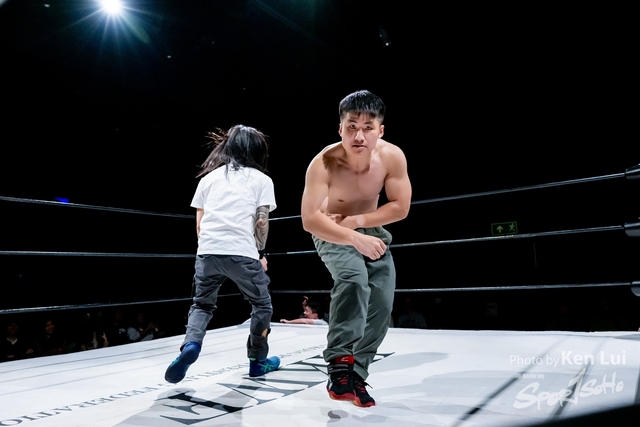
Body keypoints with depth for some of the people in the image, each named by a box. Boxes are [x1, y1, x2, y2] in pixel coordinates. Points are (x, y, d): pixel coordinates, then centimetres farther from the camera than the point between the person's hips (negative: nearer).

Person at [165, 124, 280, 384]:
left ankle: (191, 345, -3)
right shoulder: (262, 179, 10)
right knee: (262, 305, 19)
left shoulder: (209, 177, 18)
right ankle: (258, 361, 27)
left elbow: (199, 223, 15)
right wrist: (261, 253, 17)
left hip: (207, 251, 3)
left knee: (202, 304, 22)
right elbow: (261, 222, 4)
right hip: (242, 253, -3)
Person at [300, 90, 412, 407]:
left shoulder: (392, 156, -22)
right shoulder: (323, 163, -30)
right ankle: (340, 366, -22)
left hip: (370, 230, 4)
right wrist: (354, 238, -45)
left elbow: (400, 207, -14)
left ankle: (356, 374, 13)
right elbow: (310, 219, -34)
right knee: (353, 278, -33)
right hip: (332, 234, -4)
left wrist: (357, 220, -23)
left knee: (381, 304, -4)